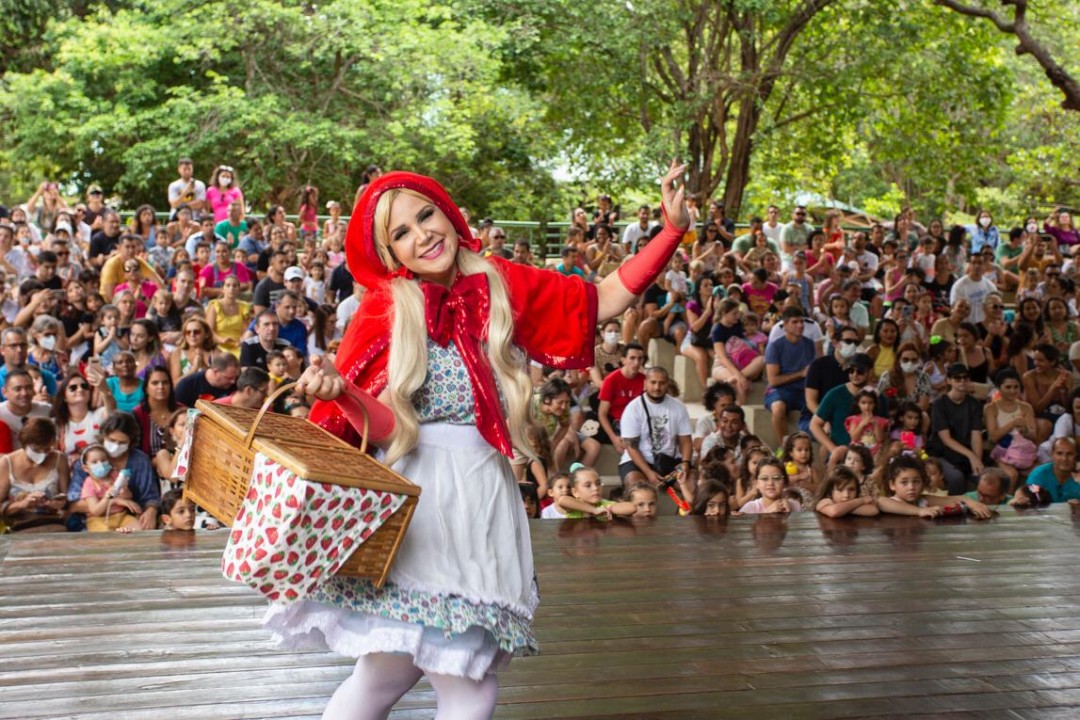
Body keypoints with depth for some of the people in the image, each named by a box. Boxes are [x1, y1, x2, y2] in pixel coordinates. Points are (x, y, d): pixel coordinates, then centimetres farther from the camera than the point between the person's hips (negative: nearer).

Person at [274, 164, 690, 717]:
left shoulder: (501, 284, 5)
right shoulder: (385, 308, -4)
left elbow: (604, 301, 5)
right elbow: (387, 427, -9)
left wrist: (674, 230, -1)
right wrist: (340, 390, -29)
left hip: (481, 497, 4)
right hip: (412, 500, -4)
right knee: (387, 672, -6)